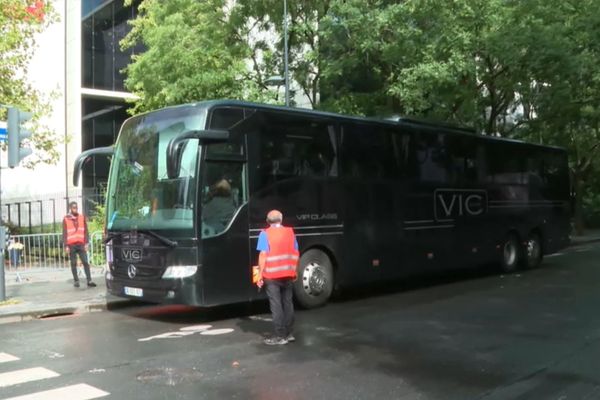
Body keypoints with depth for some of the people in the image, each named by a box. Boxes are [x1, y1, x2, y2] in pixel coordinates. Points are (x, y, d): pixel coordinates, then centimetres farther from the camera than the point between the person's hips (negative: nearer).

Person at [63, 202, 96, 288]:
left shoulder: (82, 217, 8)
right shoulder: (66, 219, 2)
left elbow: (85, 231, 8)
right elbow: (64, 233, 1)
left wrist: (86, 243, 1)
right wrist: (66, 246, -4)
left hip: (81, 244, 1)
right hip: (71, 245, -1)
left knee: (85, 262, -4)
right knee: (73, 264, 4)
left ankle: (89, 281, -6)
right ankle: (76, 280, 11)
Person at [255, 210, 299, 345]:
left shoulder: (265, 234, -7)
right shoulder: (290, 232, 8)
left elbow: (263, 255, -13)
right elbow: (296, 253, 10)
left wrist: (260, 275, -9)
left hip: (272, 275, -5)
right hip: (288, 274, 5)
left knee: (276, 305, -1)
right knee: (288, 303, 13)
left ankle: (280, 336, 0)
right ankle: (289, 333, 19)